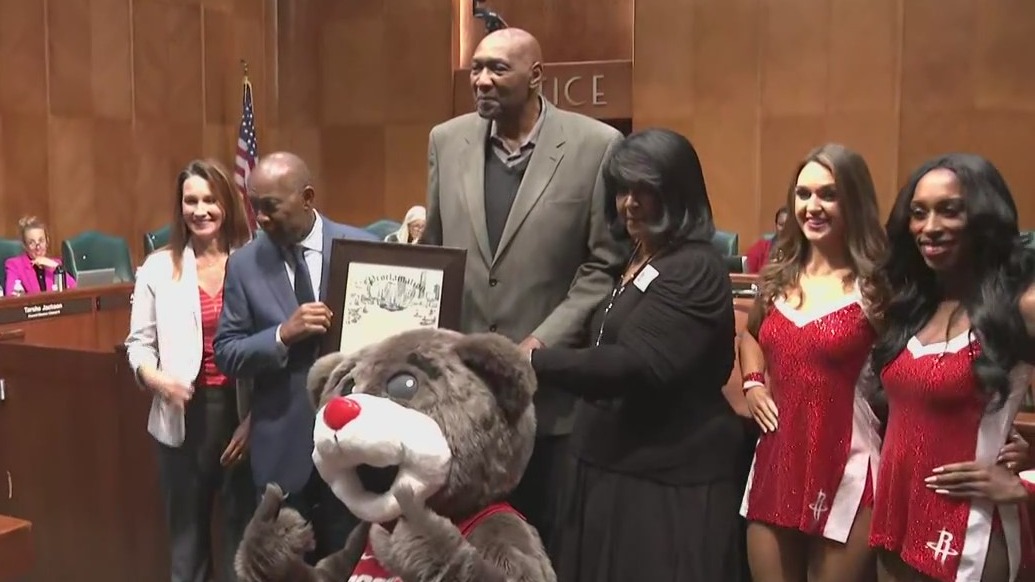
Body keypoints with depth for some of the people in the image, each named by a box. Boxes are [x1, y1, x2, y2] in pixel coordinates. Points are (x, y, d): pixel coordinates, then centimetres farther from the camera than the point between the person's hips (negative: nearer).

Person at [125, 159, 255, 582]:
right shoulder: (159, 267, 2)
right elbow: (139, 342, 6)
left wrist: (256, 416, -11)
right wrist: (154, 378, -15)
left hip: (243, 411, -1)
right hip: (186, 414, 2)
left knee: (243, 527, 10)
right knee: (186, 527, 14)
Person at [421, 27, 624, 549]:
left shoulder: (597, 146, -8)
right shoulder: (447, 140, 6)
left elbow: (606, 266, -8)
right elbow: (430, 251, 12)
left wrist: (542, 345, -13)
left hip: (551, 385, -3)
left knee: (547, 538, 12)